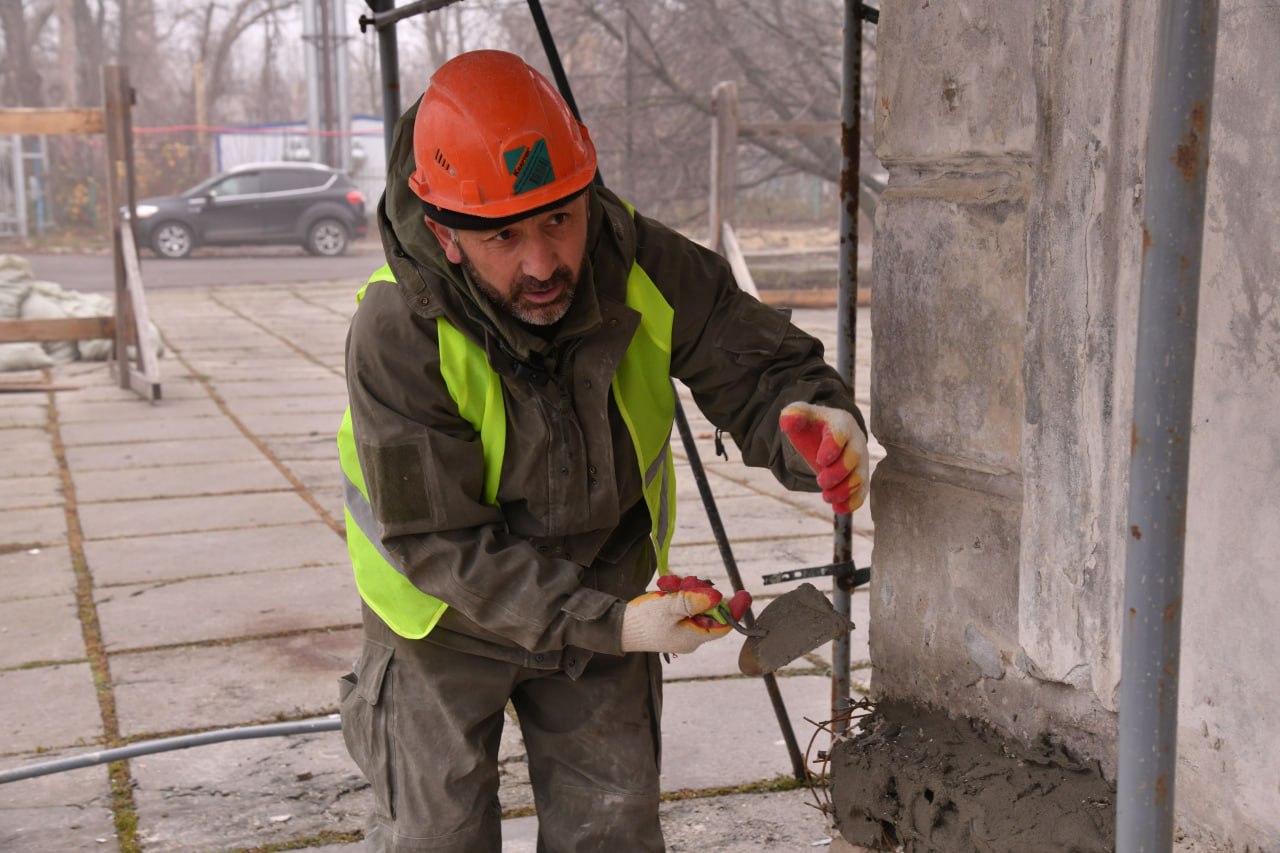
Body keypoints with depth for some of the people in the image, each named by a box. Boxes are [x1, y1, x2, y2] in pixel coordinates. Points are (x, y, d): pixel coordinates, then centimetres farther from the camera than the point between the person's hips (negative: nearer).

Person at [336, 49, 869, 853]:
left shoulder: (646, 267, -23)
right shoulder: (397, 333, -31)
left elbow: (757, 368, -14)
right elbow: (439, 544, -28)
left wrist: (822, 424, -39)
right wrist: (609, 626, -34)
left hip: (608, 598, 3)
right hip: (445, 618, -2)